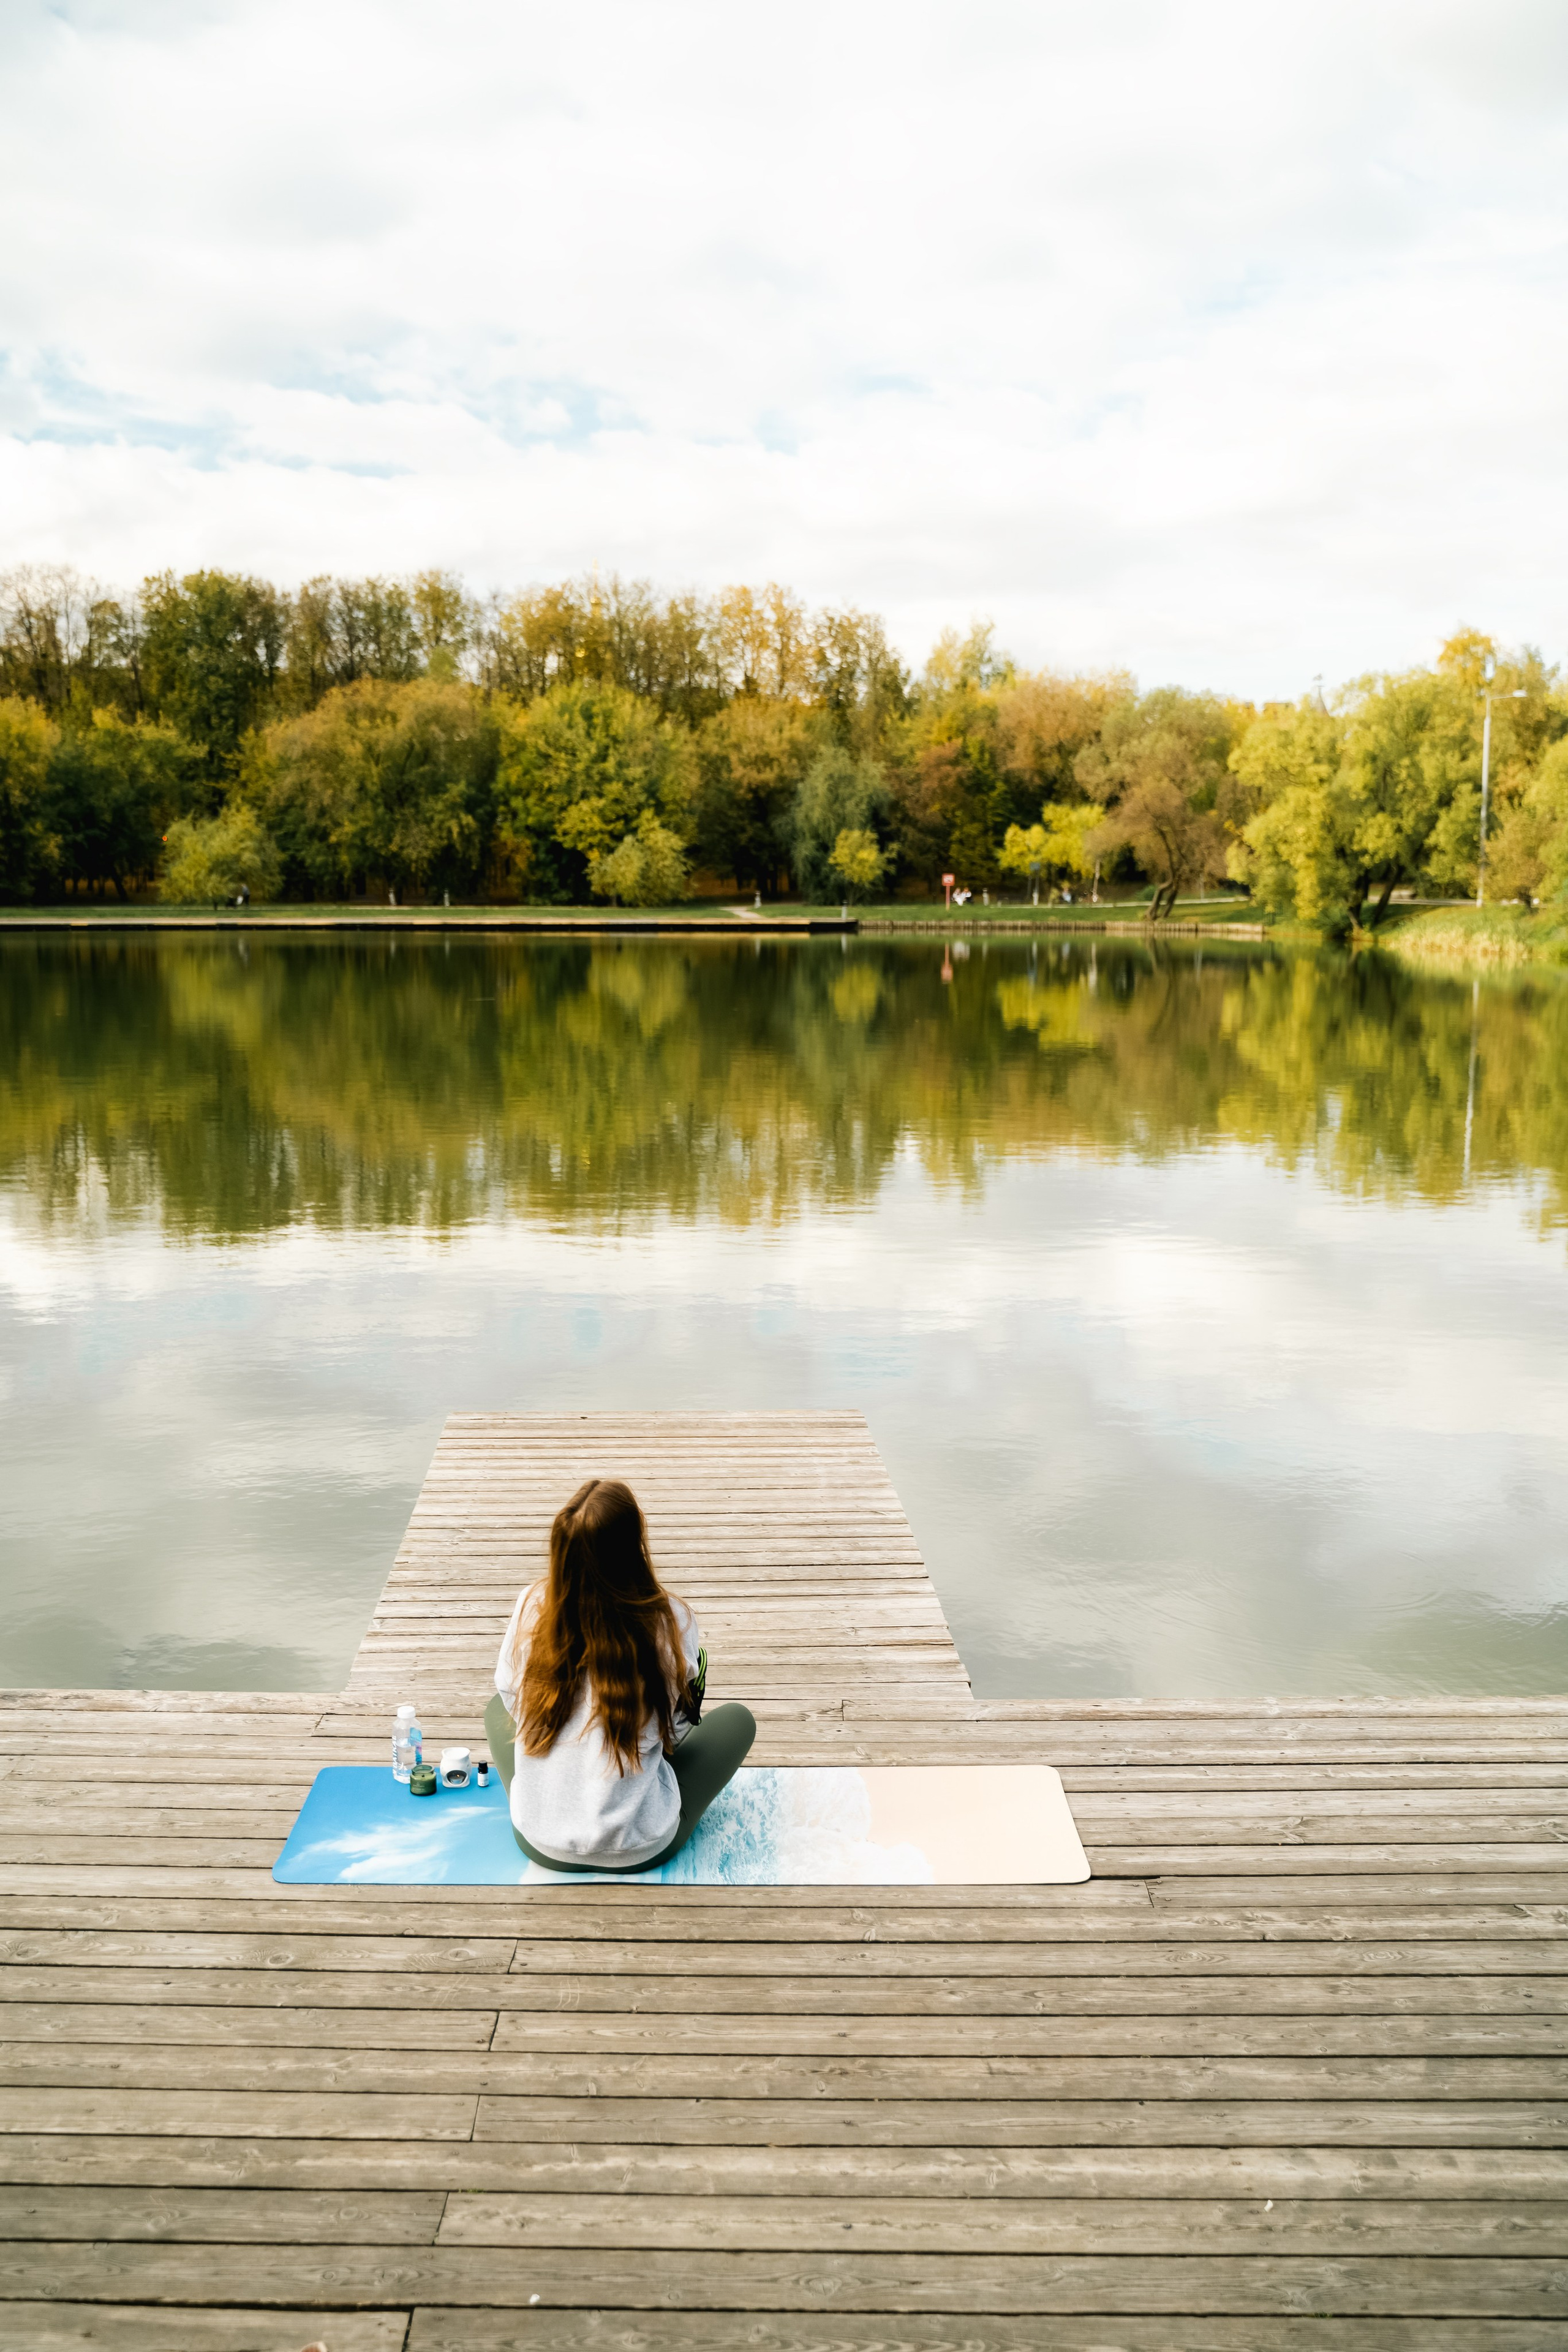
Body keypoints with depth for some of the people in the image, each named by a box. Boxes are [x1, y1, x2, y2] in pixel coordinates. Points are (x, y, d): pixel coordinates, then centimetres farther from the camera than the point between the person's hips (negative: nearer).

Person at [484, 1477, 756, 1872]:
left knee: (497, 1708, 30)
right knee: (737, 1718, 20)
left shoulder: (531, 1607, -14)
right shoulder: (670, 1622, -18)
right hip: (639, 1850, -2)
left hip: (540, 1841, 2)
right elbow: (675, 1731, -3)